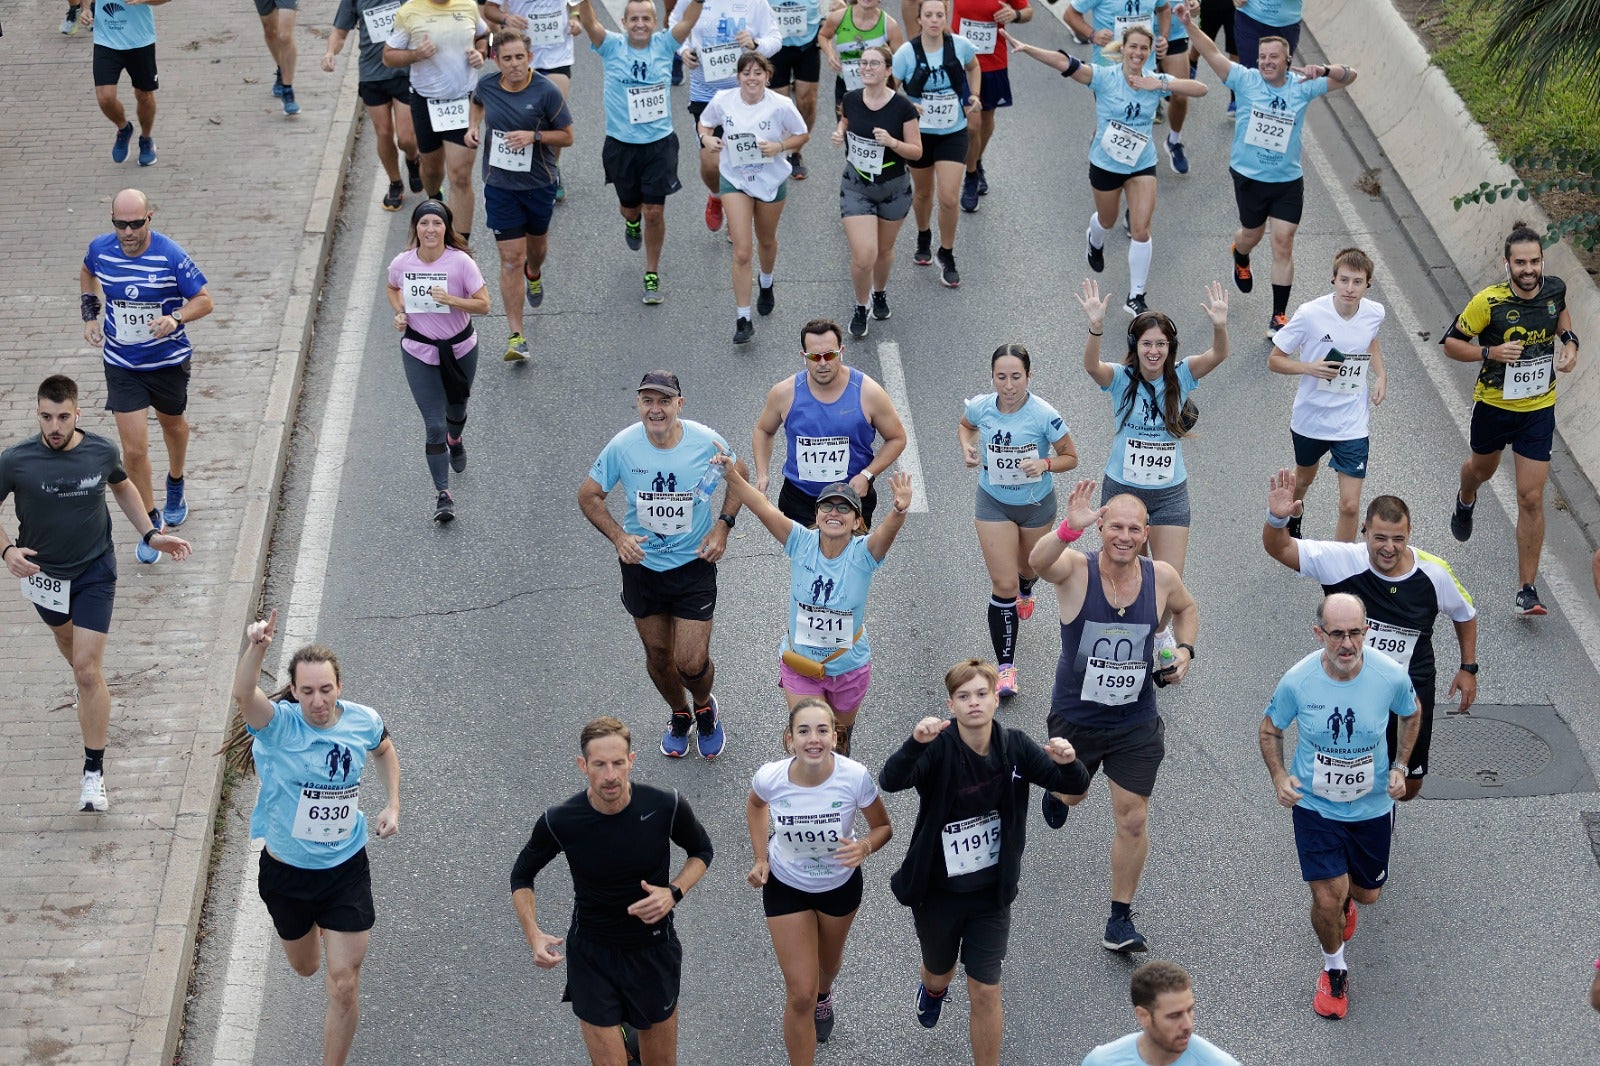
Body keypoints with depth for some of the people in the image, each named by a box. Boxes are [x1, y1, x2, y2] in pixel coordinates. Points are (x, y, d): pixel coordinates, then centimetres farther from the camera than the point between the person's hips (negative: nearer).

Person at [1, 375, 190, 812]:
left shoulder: (102, 452, -14)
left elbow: (122, 486, 9)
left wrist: (150, 535, 2)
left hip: (95, 570, -1)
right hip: (43, 571, 1)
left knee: (88, 671, -9)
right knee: (65, 635, 28)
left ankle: (94, 772, -4)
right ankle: (90, 693, 63)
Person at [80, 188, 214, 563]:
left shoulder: (171, 256, -21)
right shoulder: (100, 249, -11)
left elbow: (204, 300, -14)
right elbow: (87, 273, 14)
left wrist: (176, 318, -33)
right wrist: (90, 315, 4)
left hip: (169, 362, -1)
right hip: (122, 366, 1)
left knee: (173, 424, 25)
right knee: (134, 449, -4)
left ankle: (175, 485, 56)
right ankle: (151, 522, 15)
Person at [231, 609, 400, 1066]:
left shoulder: (363, 721, -11)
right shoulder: (279, 724, -21)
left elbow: (384, 750, 15)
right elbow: (242, 694, -45)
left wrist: (392, 805, 3)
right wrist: (256, 648, -63)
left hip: (347, 870, 0)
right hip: (286, 871, 0)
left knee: (344, 984, -3)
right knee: (306, 967, 24)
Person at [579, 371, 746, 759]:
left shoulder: (707, 442, -17)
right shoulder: (622, 446, -16)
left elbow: (740, 475, 4)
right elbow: (588, 495, -2)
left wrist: (723, 525, -8)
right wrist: (617, 535, -17)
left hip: (693, 564, -2)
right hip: (641, 564, 2)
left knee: (691, 663, -5)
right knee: (658, 655, 16)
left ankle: (705, 707, 31)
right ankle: (679, 714, 47)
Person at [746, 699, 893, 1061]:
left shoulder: (856, 777, -32)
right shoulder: (770, 778, -28)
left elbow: (883, 827, -14)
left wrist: (865, 846, -35)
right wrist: (760, 858, -8)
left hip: (841, 884, 1)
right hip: (786, 886, -1)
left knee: (828, 962, 32)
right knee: (800, 996, -3)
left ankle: (823, 994, 68)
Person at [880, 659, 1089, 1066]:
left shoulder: (1015, 747, -12)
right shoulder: (938, 748, -22)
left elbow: (1074, 785, -12)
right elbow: (890, 781, -38)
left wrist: (1068, 761, -36)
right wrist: (915, 742, -57)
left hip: (991, 894, 1)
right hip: (937, 892, 0)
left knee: (985, 992, 0)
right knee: (939, 973, 25)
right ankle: (933, 990, 63)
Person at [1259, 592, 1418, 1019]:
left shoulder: (1391, 675, -20)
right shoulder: (1297, 681, -22)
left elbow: (1412, 715, 4)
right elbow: (1270, 730, -2)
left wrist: (1399, 767, -6)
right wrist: (1279, 776, -18)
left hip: (1372, 805, 2)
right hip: (1314, 805, -2)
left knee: (1368, 893, 19)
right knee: (1327, 900, -9)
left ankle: (1345, 896, 58)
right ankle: (1334, 969, 22)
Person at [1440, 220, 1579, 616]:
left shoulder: (1555, 288, -12)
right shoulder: (1489, 302, -23)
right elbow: (1451, 342, -13)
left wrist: (1569, 341, -3)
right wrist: (1490, 353, -29)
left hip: (1539, 409, 1)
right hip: (1493, 405, -1)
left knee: (1531, 499, -4)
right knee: (1482, 469, 28)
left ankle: (1527, 589, 3)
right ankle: (1466, 499, 68)